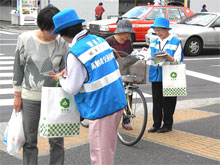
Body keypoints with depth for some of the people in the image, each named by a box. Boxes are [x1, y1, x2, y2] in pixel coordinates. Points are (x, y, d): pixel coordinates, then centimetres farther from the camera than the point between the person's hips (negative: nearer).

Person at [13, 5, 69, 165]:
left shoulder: (62, 42, -7)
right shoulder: (25, 39, -8)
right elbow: (19, 67, 1)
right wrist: (17, 95, 3)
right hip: (30, 97, 0)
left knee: (57, 140, 7)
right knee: (30, 140, 9)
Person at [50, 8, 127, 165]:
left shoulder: (75, 54, -18)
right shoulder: (99, 40, 6)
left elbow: (72, 89, -13)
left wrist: (60, 79, 9)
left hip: (101, 107, -8)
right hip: (118, 101, 8)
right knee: (108, 147, 22)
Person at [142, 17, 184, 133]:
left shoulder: (176, 42, -2)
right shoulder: (154, 43, 14)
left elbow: (177, 61, -8)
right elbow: (148, 58, 13)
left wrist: (168, 57, -26)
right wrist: (146, 53, -6)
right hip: (156, 76, 5)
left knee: (168, 101, 2)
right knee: (156, 100, 7)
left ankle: (167, 124, 14)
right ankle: (156, 124, 16)